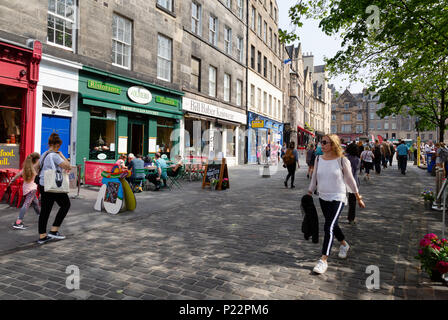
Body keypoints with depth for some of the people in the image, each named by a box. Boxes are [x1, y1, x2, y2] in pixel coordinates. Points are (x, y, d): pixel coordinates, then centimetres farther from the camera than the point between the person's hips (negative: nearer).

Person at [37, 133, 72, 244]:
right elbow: (68, 167, -20)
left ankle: (42, 236, 17)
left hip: (43, 185, 9)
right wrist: (62, 155, -8)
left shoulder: (43, 155, 12)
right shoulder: (55, 155, -15)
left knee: (45, 210, 12)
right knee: (65, 204, 9)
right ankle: (54, 230, 7)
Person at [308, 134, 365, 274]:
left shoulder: (342, 160, -10)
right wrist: (309, 194, 11)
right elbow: (314, 178, 11)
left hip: (338, 198, -5)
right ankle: (344, 244, 48)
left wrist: (358, 198, 6)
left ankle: (324, 260, -9)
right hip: (323, 198, 5)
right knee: (333, 225, 20)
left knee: (329, 227, -15)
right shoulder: (318, 159, 1)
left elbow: (350, 179, -1)